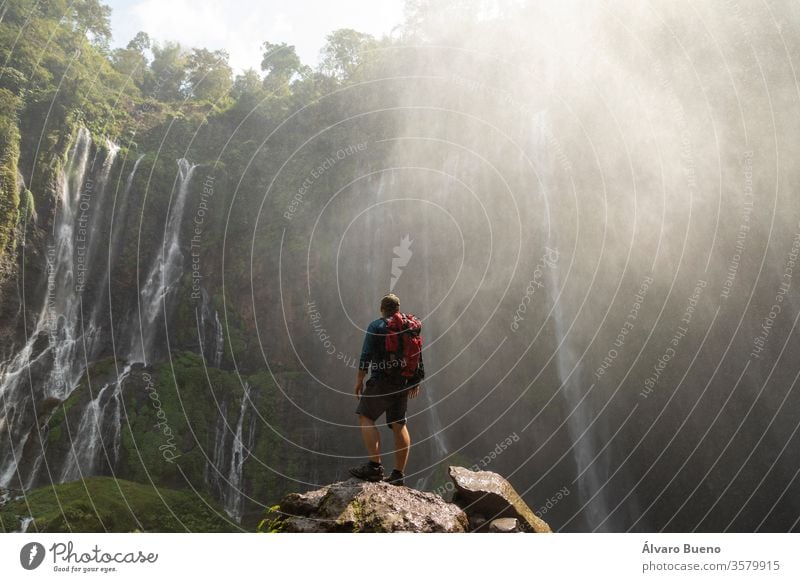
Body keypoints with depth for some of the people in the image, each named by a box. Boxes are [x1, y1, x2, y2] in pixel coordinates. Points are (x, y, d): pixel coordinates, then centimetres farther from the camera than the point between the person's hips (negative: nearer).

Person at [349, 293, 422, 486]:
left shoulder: (376, 326, -4)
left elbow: (366, 355, -10)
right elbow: (418, 357, 14)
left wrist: (359, 380, -4)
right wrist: (416, 382, 21)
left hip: (382, 380, -6)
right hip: (403, 382, 6)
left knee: (365, 417, -2)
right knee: (399, 424, 9)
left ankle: (375, 465, -16)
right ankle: (398, 474, 12)